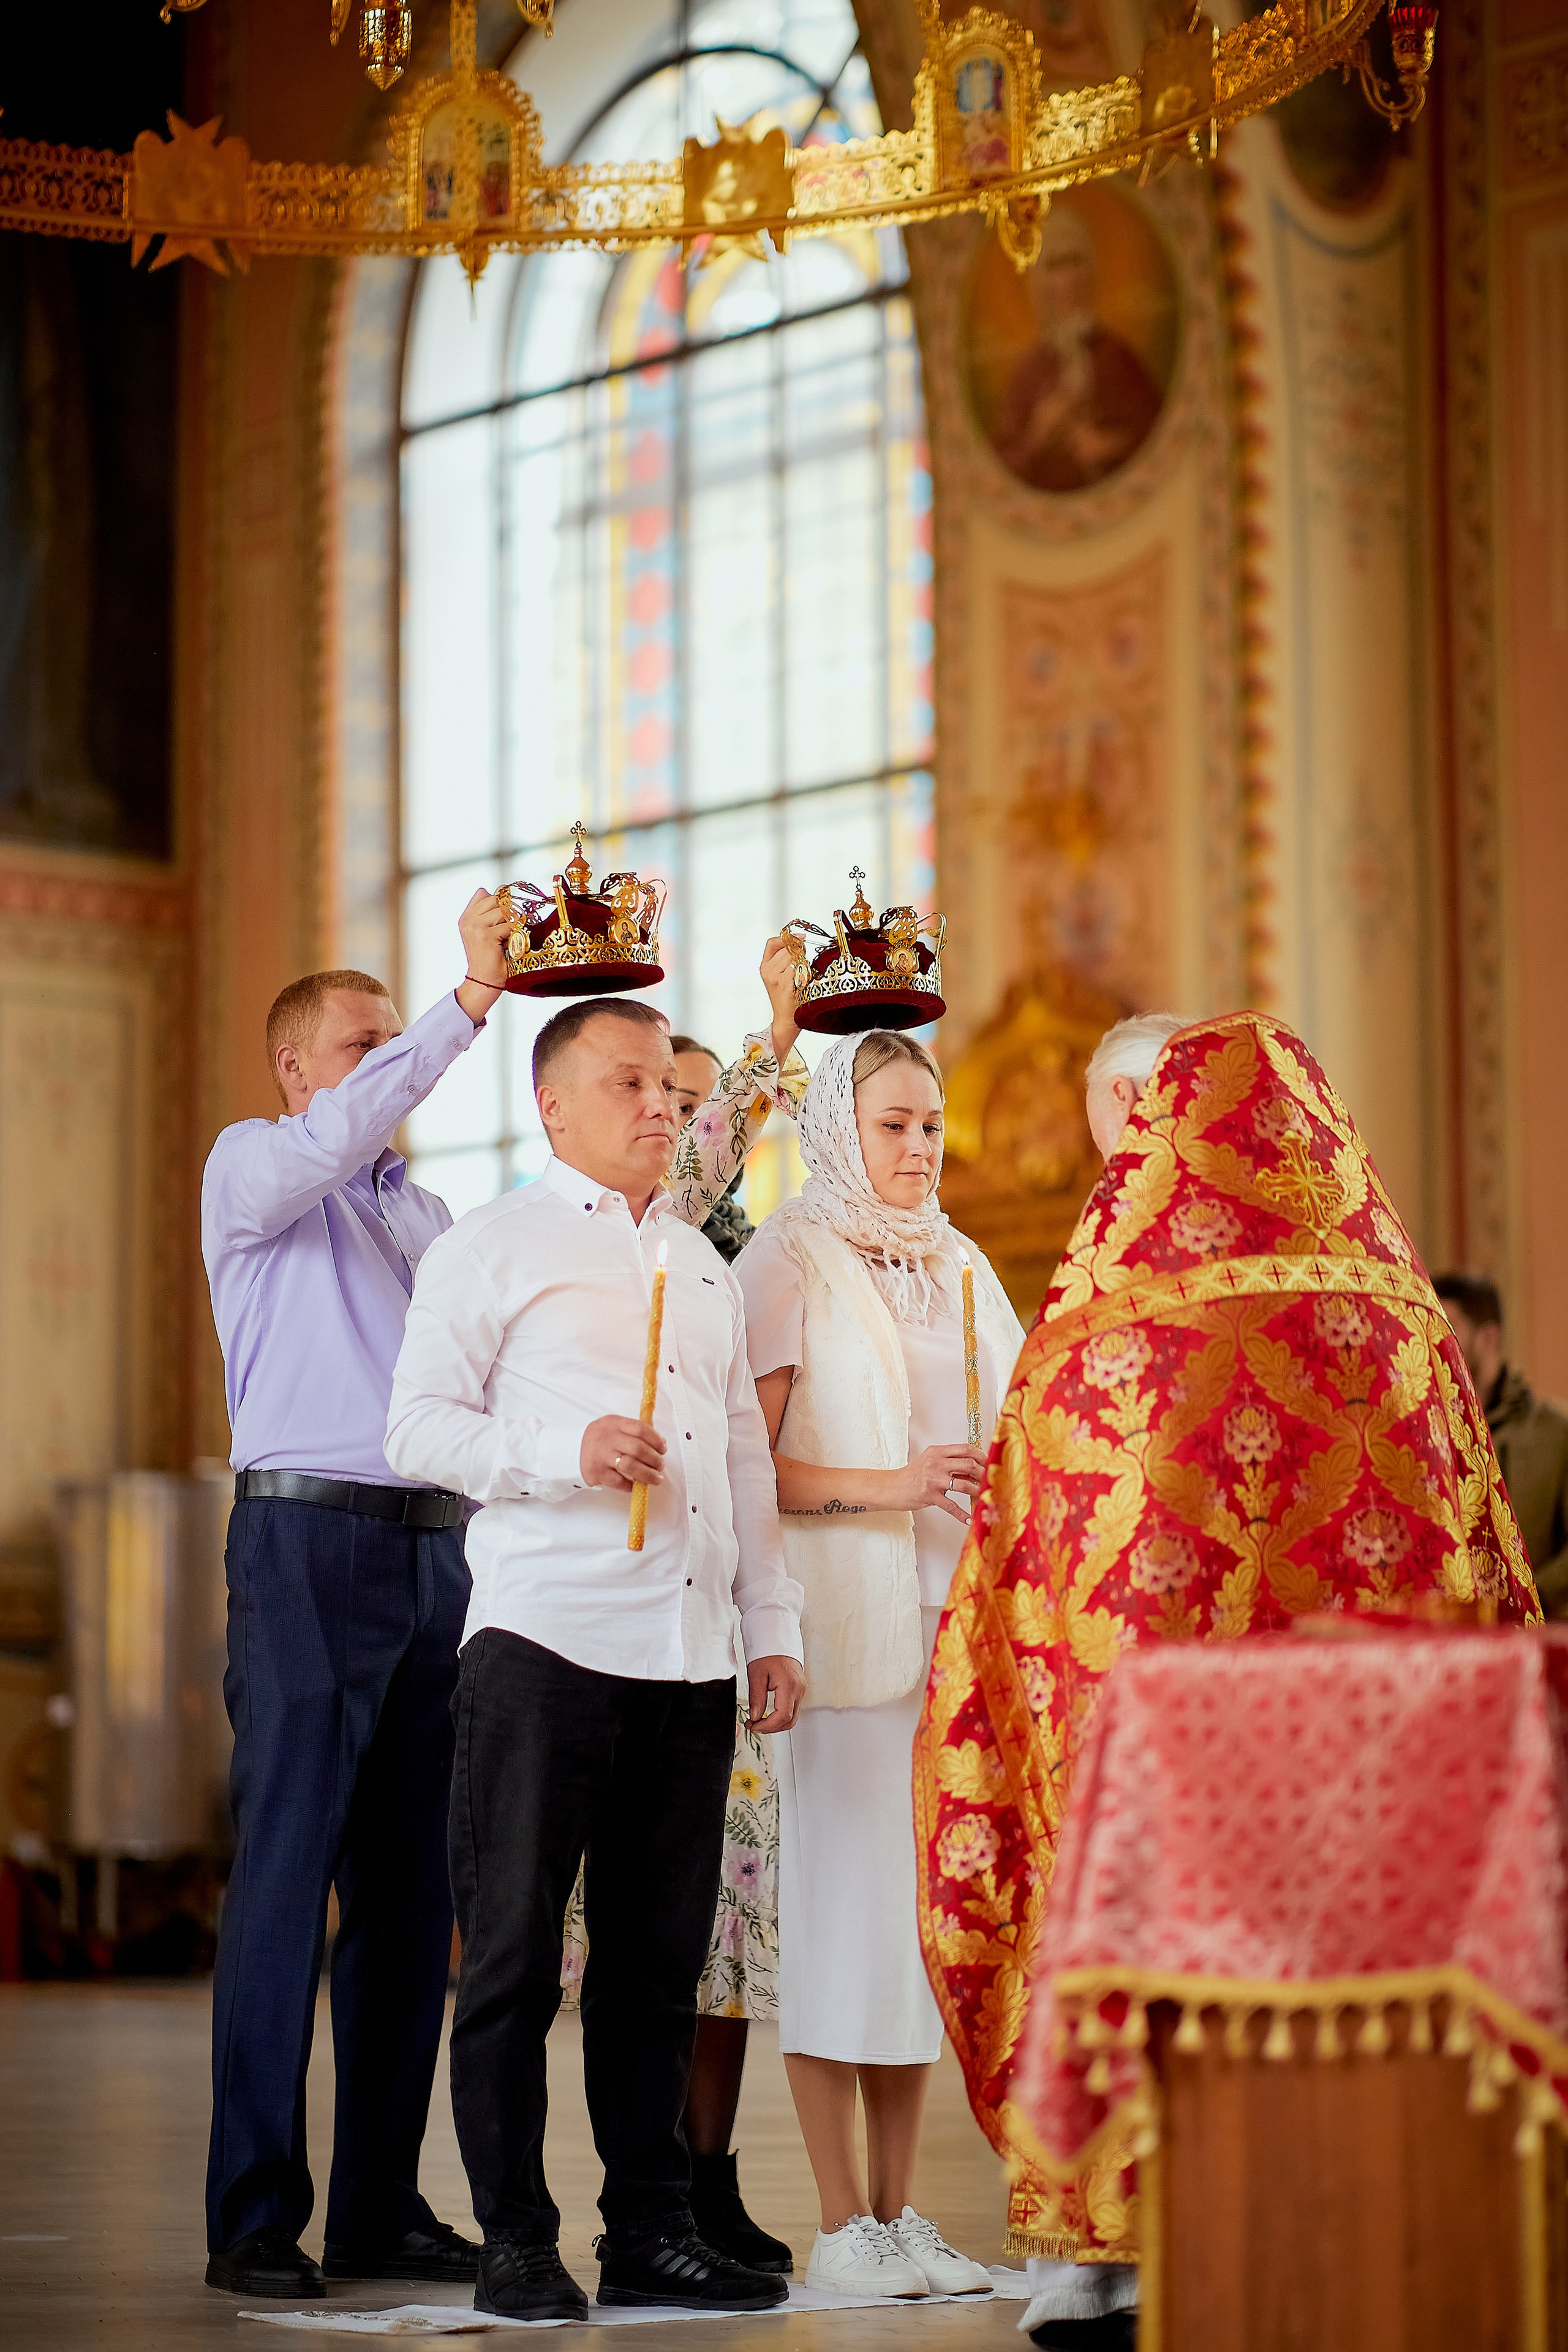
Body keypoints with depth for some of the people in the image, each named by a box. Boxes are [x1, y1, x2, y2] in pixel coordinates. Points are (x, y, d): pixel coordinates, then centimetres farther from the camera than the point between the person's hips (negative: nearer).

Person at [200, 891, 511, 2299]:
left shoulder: (426, 1215, 24)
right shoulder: (253, 1167, 5)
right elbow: (341, 1132, -17)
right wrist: (472, 1000, -22)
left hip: (435, 1550, 6)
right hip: (308, 1542, -6)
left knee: (413, 1891, 4)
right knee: (286, 1877, -8)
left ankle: (381, 2208, 9)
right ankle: (256, 2220, -5)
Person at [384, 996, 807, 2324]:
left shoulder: (703, 1267, 21)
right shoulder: (491, 1251, 4)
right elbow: (418, 1427, -2)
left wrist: (774, 1629, 16)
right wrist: (562, 1451, -16)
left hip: (691, 1657, 5)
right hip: (547, 1642, -5)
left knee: (661, 1959, 8)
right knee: (515, 1954, -2)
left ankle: (653, 2233, 15)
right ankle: (516, 2242, 4)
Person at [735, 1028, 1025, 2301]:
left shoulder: (961, 1267, 17)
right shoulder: (790, 1261, -1)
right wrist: (885, 1488, -18)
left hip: (951, 1624, 6)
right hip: (840, 1623, -6)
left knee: (926, 1904, 5)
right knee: (843, 1895, -6)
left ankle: (903, 2213, 11)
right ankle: (844, 2227, -1)